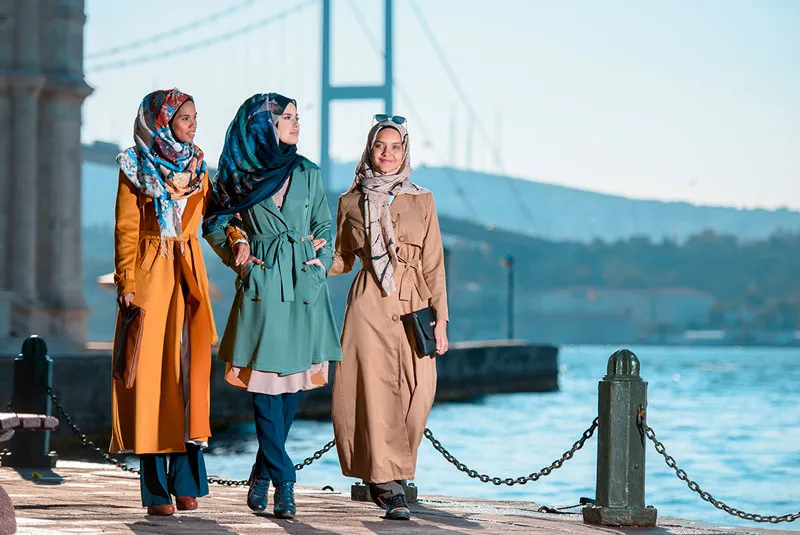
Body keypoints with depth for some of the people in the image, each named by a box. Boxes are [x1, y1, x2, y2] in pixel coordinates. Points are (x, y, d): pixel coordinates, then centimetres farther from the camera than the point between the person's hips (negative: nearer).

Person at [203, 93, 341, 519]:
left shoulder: (307, 174, 11)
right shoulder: (238, 176, 4)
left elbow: (325, 226, 17)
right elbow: (215, 224, 13)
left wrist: (320, 260, 1)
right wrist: (236, 252, -3)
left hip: (305, 287, 3)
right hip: (263, 286, -3)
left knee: (293, 381, 3)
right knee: (267, 381, -9)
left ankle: (263, 472, 19)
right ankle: (283, 481, -8)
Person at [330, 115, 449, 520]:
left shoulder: (421, 202, 9)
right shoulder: (351, 202, 9)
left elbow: (433, 265, 7)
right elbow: (341, 259, 15)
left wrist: (440, 318, 2)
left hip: (413, 307, 1)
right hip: (369, 306, -1)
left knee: (414, 395, -6)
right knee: (376, 392, -8)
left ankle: (384, 474, 13)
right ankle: (390, 486, -2)